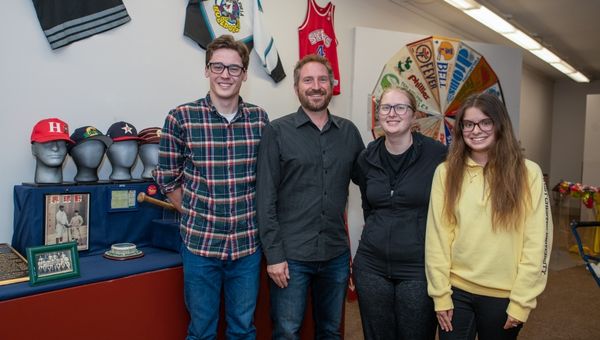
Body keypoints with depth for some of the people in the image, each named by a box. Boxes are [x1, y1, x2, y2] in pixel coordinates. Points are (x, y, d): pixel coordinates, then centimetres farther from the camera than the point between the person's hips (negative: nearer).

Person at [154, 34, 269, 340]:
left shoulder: (259, 118, 1)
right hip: (200, 243, -2)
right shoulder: (181, 118, -7)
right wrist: (195, 215, 1)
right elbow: (167, 179, 1)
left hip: (247, 243, 2)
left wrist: (248, 216, 5)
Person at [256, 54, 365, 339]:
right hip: (291, 256, -3)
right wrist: (273, 255, -11)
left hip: (336, 254, 4)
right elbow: (266, 199, -8)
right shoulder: (277, 132, -6)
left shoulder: (349, 132, 5)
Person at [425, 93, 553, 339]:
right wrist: (440, 293, -4)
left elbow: (536, 243, -5)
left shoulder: (528, 173, -5)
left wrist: (521, 301, -7)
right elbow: (436, 236, -3)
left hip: (504, 295, -1)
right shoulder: (446, 172, -1)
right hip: (456, 290, 1)